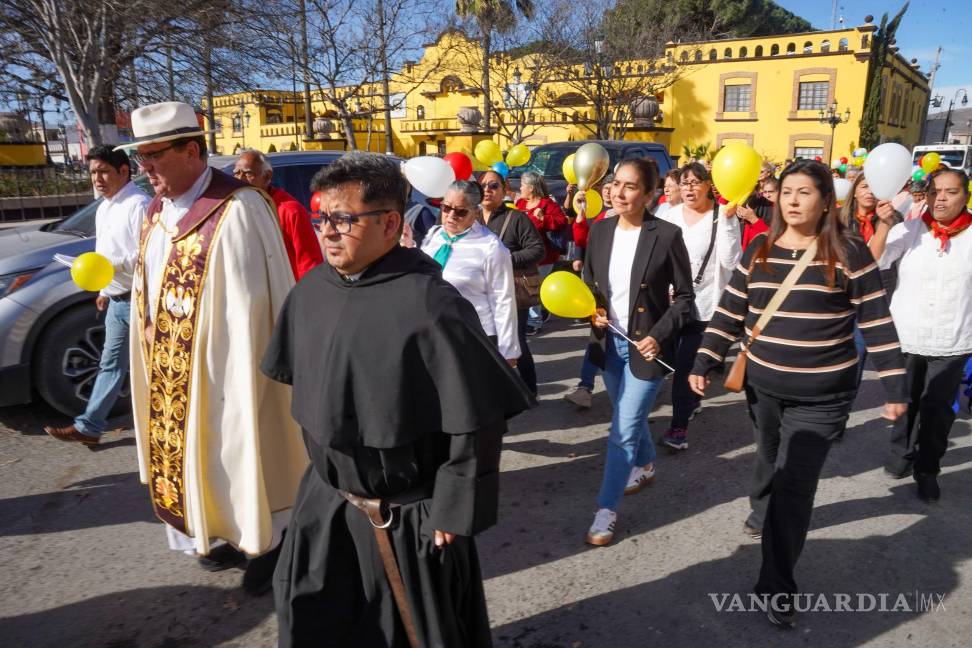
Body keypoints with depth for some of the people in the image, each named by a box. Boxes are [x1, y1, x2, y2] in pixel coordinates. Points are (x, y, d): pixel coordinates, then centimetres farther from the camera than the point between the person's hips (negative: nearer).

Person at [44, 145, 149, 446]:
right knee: (111, 365, 14)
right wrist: (104, 290, 21)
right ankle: (89, 426, 21)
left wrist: (110, 264, -29)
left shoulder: (138, 204, -17)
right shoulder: (104, 207, 15)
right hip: (116, 300, 10)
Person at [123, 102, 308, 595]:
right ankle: (234, 534, 36)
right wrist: (152, 358, 12)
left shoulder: (237, 209, -19)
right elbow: (148, 288, 14)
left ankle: (267, 542, 26)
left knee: (234, 451, 5)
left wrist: (240, 380, -19)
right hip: (170, 370, 8)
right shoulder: (157, 211, 8)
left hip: (220, 367, -8)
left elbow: (248, 304, -20)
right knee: (188, 451, 17)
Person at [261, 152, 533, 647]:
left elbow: (477, 424, -23)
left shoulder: (429, 306, -26)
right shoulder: (311, 290, -2)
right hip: (325, 499, 7)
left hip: (407, 516, -6)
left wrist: (451, 514, -16)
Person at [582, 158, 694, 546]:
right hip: (610, 342, 6)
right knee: (630, 418, 24)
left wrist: (658, 336, -20)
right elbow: (587, 283, 12)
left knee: (623, 431, -4)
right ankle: (645, 466, 52)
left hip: (647, 346, -5)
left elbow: (684, 296, -9)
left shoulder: (667, 235, -15)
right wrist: (592, 312, -7)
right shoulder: (600, 230, 0)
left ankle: (606, 510, 10)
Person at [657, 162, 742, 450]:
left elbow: (730, 261, -17)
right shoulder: (669, 215, 5)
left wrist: (727, 221, -24)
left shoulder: (721, 217, -7)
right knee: (676, 359, 16)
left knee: (686, 362, -7)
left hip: (704, 303, -5)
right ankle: (692, 401, 41)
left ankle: (679, 425, 2)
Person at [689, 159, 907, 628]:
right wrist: (704, 363, -5)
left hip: (823, 394, -3)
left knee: (796, 483, -4)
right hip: (762, 384, 4)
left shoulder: (849, 252, -8)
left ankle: (777, 586, 6)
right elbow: (729, 314, 2)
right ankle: (762, 509, 54)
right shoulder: (758, 249, 1)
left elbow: (875, 322, -6)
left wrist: (895, 386, -6)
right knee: (770, 457, 23)